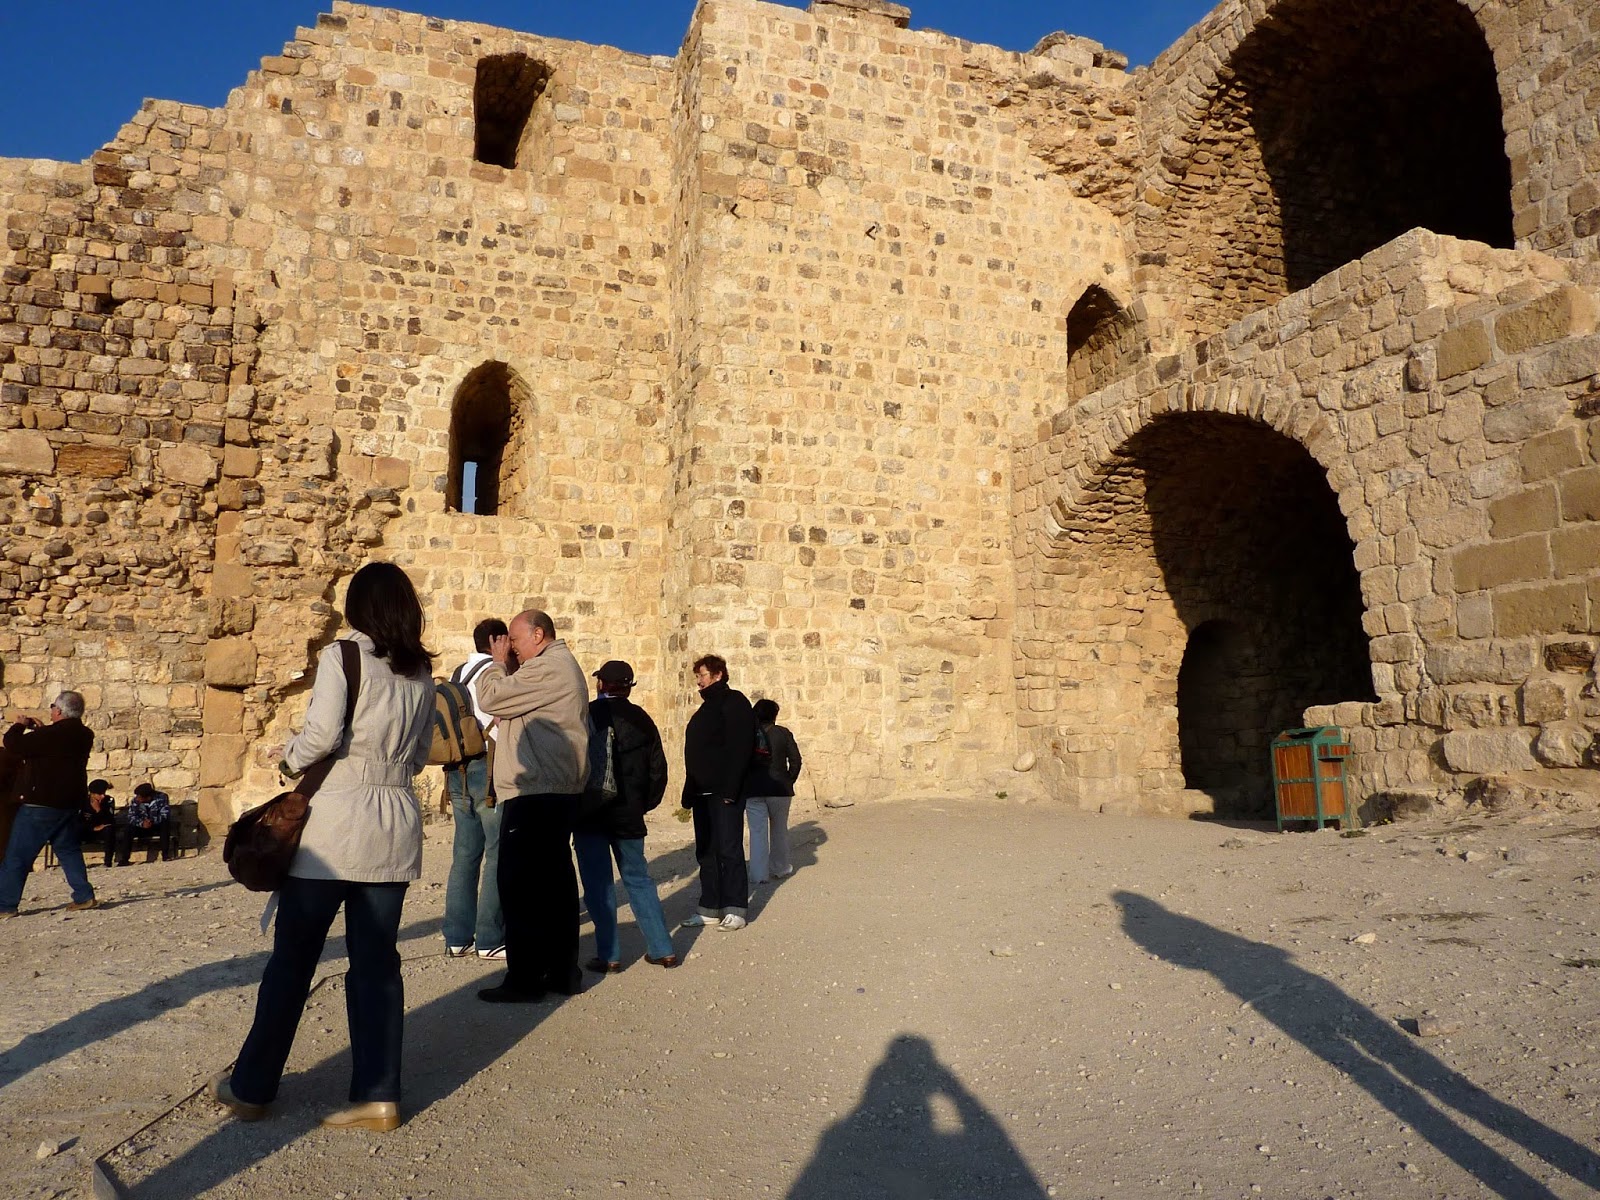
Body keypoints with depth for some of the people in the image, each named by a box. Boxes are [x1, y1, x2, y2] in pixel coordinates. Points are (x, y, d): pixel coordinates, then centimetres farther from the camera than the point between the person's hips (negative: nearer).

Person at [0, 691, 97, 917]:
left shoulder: (51, 735, -20)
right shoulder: (83, 735, 7)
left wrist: (19, 726, 2)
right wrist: (39, 729, 17)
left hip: (41, 804, -8)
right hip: (69, 803, 8)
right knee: (69, 850, 15)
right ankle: (84, 897, 10)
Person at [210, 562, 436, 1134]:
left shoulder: (342, 656, -7)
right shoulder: (421, 672, 9)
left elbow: (321, 733, -16)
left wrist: (291, 758, 3)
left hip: (335, 822, -4)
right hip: (396, 826, 5)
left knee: (292, 958, 9)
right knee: (376, 961, 9)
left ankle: (252, 1087, 24)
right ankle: (378, 1095, 12)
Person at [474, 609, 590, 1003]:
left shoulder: (548, 667, -13)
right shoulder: (562, 665, 22)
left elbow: (492, 698, -14)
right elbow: (515, 706, 20)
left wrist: (498, 663, 2)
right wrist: (508, 668, 10)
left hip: (535, 793, -11)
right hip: (557, 790, 11)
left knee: (520, 883, -5)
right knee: (555, 881, 12)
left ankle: (525, 979, -1)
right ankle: (563, 971, 18)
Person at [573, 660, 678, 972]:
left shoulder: (585, 715, -7)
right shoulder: (642, 720, 5)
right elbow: (658, 768, 7)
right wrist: (644, 804, 15)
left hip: (589, 814, -4)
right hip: (629, 815, 4)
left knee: (597, 884, 3)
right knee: (638, 878, 13)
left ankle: (608, 955, 2)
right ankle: (662, 949, 13)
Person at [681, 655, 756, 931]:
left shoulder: (733, 702, -7)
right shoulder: (705, 708, 20)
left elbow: (740, 748, -17)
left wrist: (730, 789, -23)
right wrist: (689, 794, 15)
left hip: (725, 793, -9)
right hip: (703, 793, 9)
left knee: (729, 849, -5)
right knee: (706, 851, 10)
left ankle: (734, 910, 2)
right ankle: (710, 908, 16)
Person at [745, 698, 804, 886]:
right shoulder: (782, 733, 0)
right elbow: (795, 759, -2)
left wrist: (743, 784, 6)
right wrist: (789, 781, 8)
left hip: (752, 790, 0)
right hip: (779, 788, 0)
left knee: (757, 832, 2)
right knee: (779, 829, 15)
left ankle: (758, 874, -1)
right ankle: (781, 869, 24)